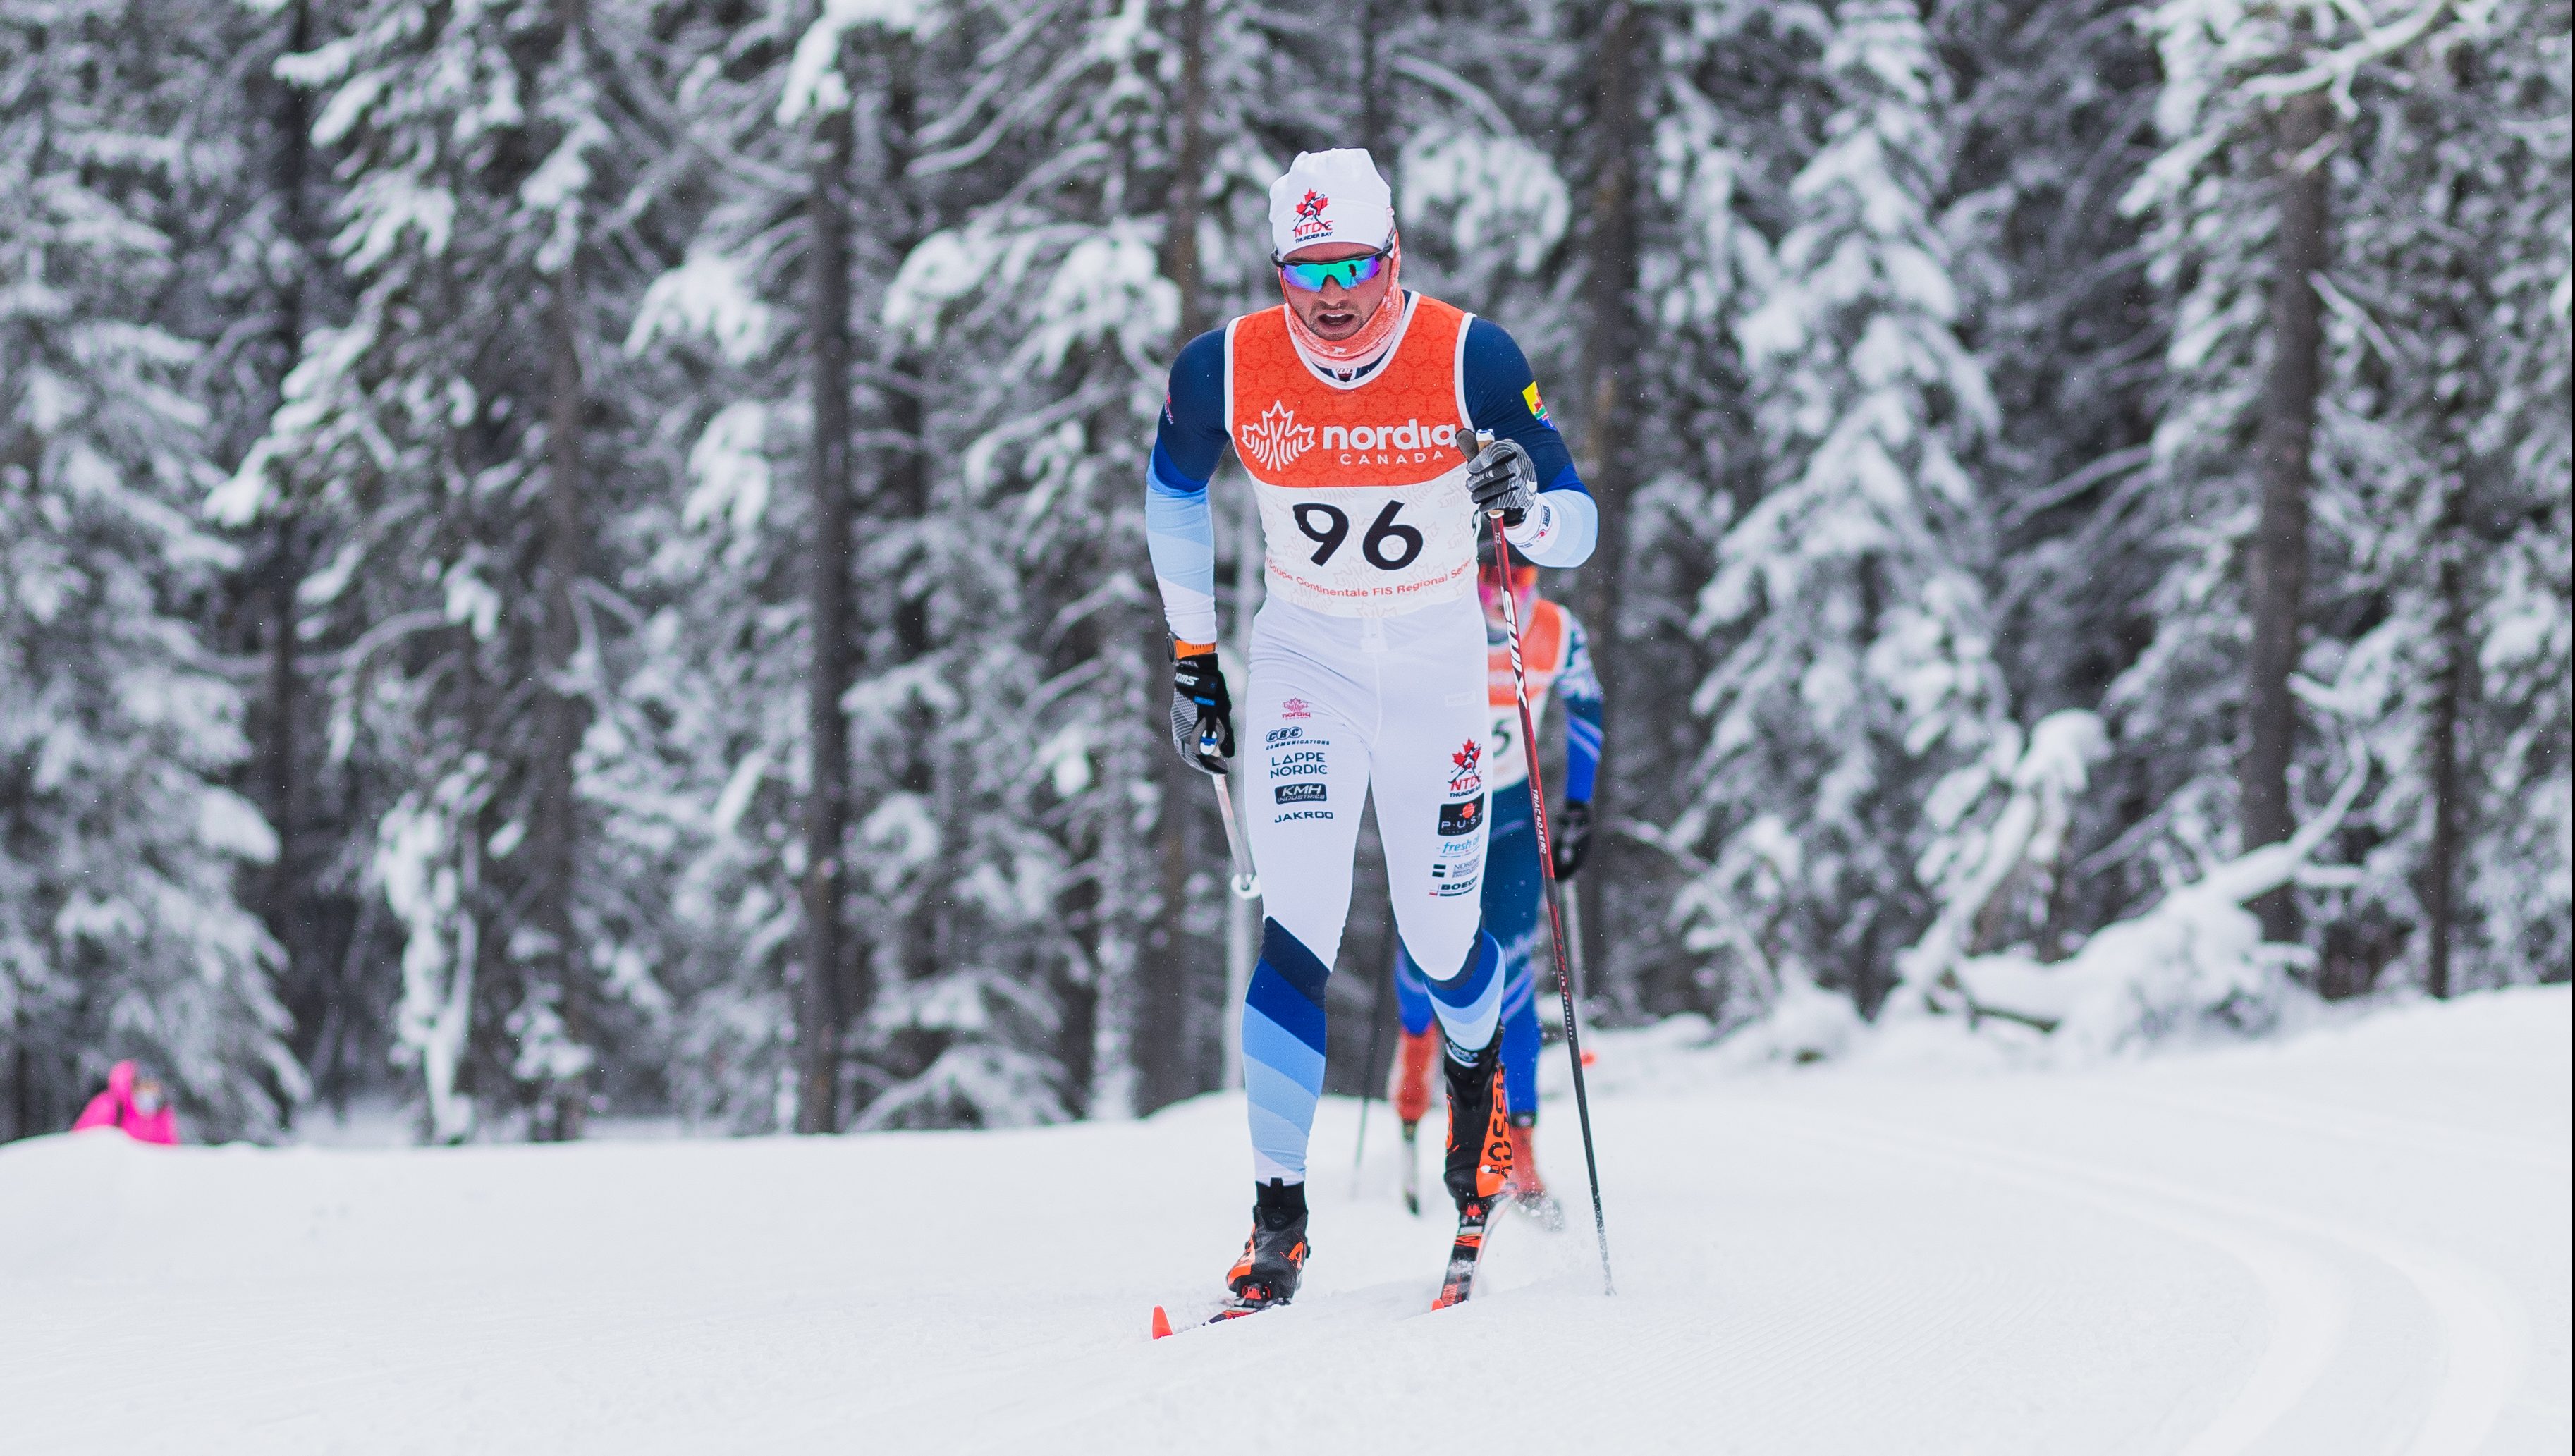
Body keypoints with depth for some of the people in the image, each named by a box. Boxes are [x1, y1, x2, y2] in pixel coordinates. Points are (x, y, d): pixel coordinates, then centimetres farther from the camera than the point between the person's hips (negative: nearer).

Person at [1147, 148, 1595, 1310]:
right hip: (1304, 659, 0)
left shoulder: (1467, 359, -17)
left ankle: (1477, 1072, 46)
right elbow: (1171, 494, 8)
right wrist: (1191, 657, 9)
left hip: (1440, 660, 0)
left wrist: (1526, 508, -36)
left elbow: (1577, 527, -12)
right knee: (1301, 928, -17)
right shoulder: (1226, 372, -13)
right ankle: (1278, 1216, -15)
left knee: (1440, 936, 9)